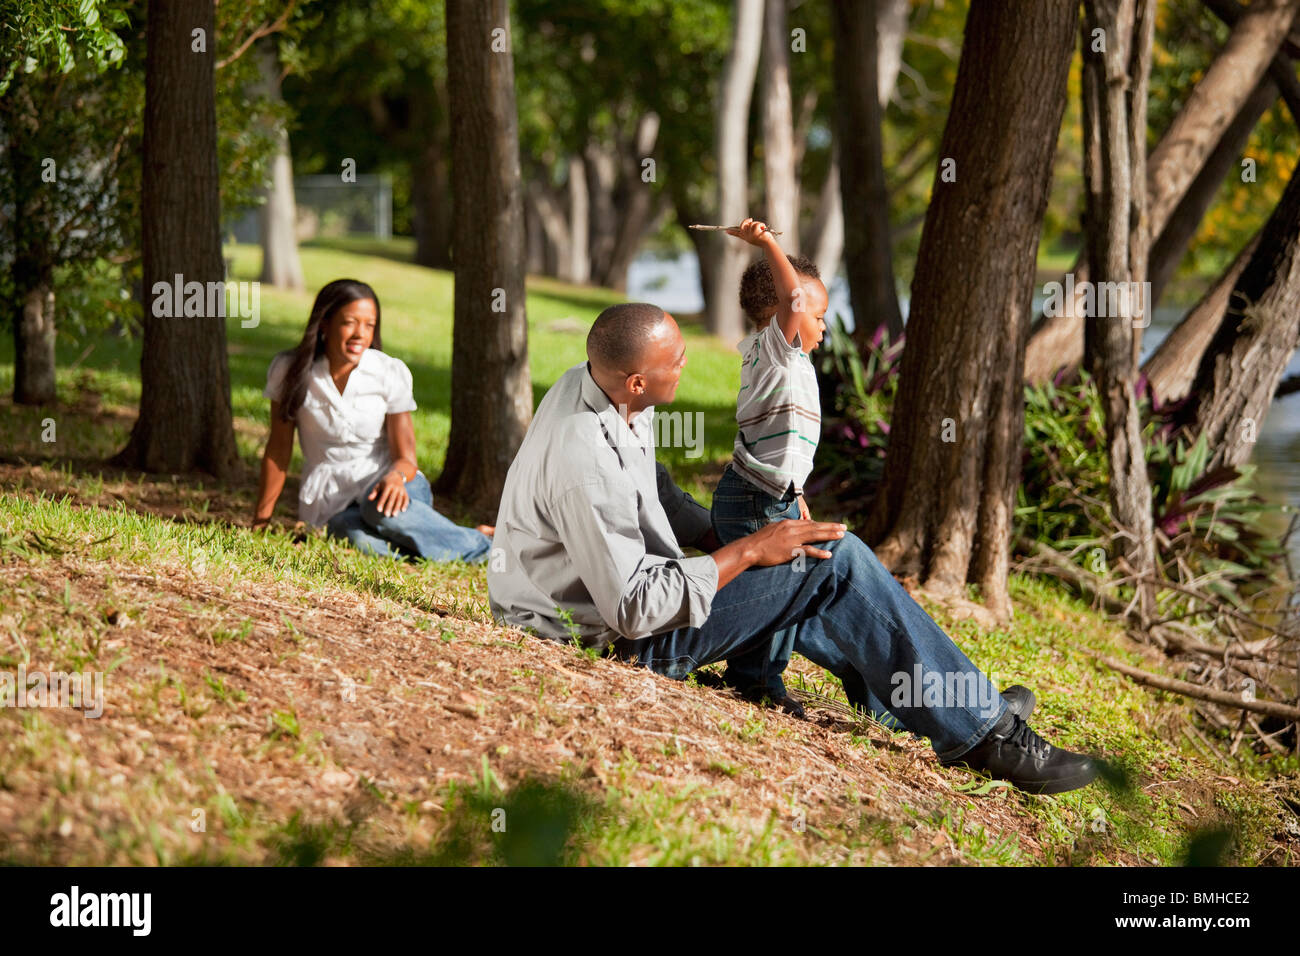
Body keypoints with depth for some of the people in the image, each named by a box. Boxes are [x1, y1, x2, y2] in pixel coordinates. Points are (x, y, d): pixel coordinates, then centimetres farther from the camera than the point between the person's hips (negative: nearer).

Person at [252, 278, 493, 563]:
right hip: (331, 503, 0)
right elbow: (279, 447, 3)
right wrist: (260, 522, 4)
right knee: (362, 542, -36)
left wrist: (396, 476, -30)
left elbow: (405, 456, -5)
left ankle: (480, 545, -21)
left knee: (382, 509, -39)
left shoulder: (391, 374, -6)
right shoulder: (289, 370, -5)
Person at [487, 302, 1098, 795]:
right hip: (616, 640, -10)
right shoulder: (585, 465, -32)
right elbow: (636, 611, -29)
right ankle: (984, 735, -6)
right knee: (836, 563, -14)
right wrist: (747, 553, -21)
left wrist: (718, 540, 5)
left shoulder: (598, 385, -1)